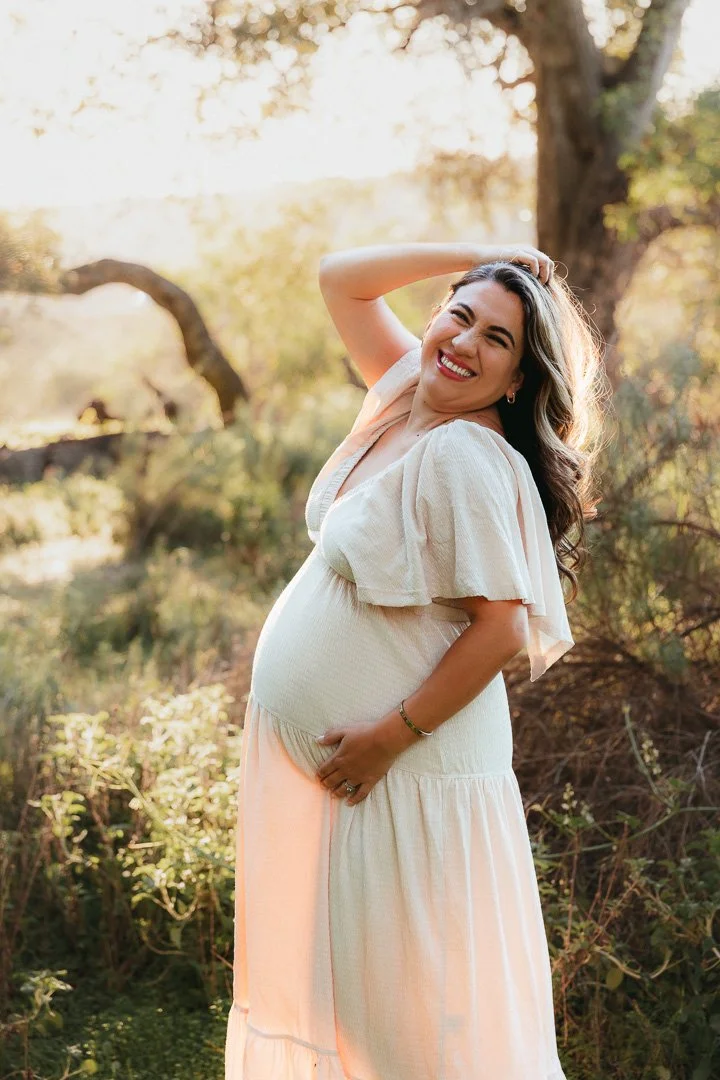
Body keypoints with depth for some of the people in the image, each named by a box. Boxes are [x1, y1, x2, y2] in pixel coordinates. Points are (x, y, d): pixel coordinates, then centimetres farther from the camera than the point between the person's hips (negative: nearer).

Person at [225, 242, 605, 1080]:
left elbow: (503, 626, -23)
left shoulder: (467, 456, -20)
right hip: (314, 743, 9)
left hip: (410, 760, -9)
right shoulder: (406, 394, 4)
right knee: (321, 961, 20)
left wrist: (391, 736, -17)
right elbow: (340, 278, 14)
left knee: (408, 990, 4)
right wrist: (477, 258, 2)